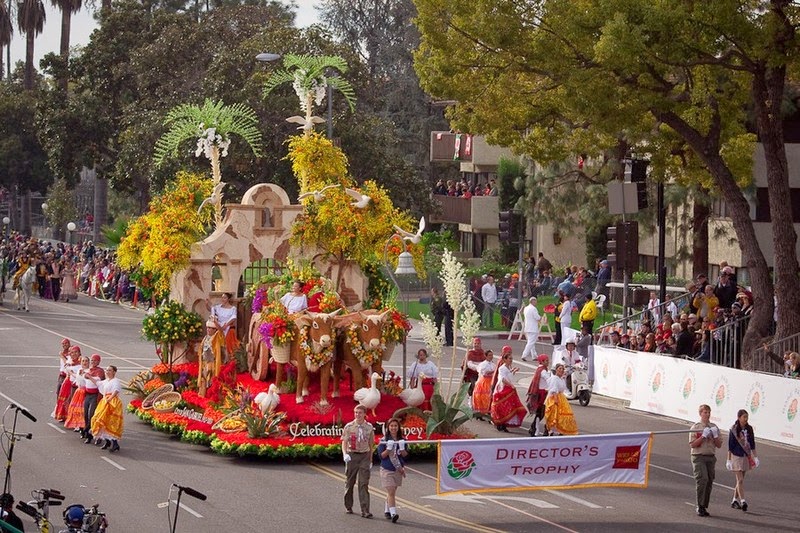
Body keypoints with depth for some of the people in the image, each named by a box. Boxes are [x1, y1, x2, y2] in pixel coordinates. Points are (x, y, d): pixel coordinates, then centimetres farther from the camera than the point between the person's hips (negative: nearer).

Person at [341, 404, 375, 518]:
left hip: (365, 456, 0)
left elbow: (371, 444, 12)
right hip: (352, 455, 0)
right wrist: (345, 454, -22)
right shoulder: (349, 427, -1)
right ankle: (348, 506, 27)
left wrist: (370, 460, 14)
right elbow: (344, 442, -3)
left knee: (364, 483, -7)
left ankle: (365, 510, -11)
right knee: (350, 482, 9)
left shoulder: (369, 427, 5)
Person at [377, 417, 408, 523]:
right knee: (391, 492, -13)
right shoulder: (383, 440, -5)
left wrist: (402, 448, -17)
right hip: (387, 470, -4)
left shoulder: (402, 440, 4)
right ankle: (393, 513, -20)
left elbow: (405, 455, 1)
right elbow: (381, 455, -8)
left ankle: (387, 510, 29)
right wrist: (388, 449, -22)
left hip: (398, 470, 4)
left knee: (392, 492, 13)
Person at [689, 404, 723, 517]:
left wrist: (715, 436, -5)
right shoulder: (695, 427, -1)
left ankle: (704, 507, 11)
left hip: (711, 457, 5)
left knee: (709, 482, 3)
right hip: (699, 457, -5)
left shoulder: (714, 427, 12)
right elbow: (692, 444, -7)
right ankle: (700, 507, -15)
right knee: (702, 479, -18)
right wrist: (704, 436, -14)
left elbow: (719, 445, 12)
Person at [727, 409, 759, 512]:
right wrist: (729, 459, -8)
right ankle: (743, 501, -17)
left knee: (740, 480, 11)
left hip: (746, 457, 5)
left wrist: (755, 457, 8)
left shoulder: (749, 429, 5)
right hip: (736, 456, -5)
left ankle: (735, 500, 21)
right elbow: (730, 445, -6)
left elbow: (752, 444, 11)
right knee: (740, 480, -12)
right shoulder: (734, 430, -9)